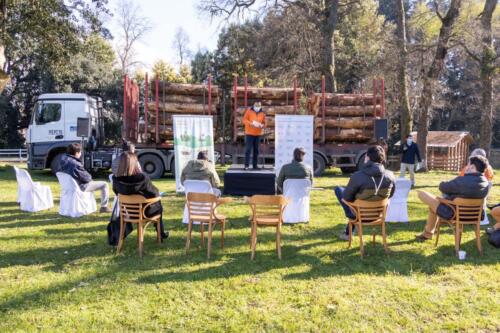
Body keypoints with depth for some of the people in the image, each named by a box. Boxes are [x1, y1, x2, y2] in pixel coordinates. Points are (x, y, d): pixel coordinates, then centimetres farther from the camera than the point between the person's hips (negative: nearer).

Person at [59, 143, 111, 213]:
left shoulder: (63, 159, -5)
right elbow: (86, 178, -23)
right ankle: (104, 207, 5)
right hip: (80, 187, -9)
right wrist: (90, 177, 2)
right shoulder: (76, 164, -31)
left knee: (90, 182, 37)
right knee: (104, 184, 1)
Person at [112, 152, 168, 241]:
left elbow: (117, 193, 1)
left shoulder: (116, 179, -19)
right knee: (158, 206, 30)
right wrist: (157, 193, 6)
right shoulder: (143, 177, -30)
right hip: (144, 211, -4)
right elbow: (154, 193, -18)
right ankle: (161, 233, 42)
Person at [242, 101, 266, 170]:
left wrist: (262, 125, -12)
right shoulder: (249, 111, -2)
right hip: (249, 134, -3)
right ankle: (246, 165, -5)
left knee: (256, 150, 6)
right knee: (248, 149, -7)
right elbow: (244, 120, -5)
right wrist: (251, 123, -20)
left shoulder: (262, 113, 7)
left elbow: (264, 123, 11)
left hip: (258, 134, 4)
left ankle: (255, 165, 13)